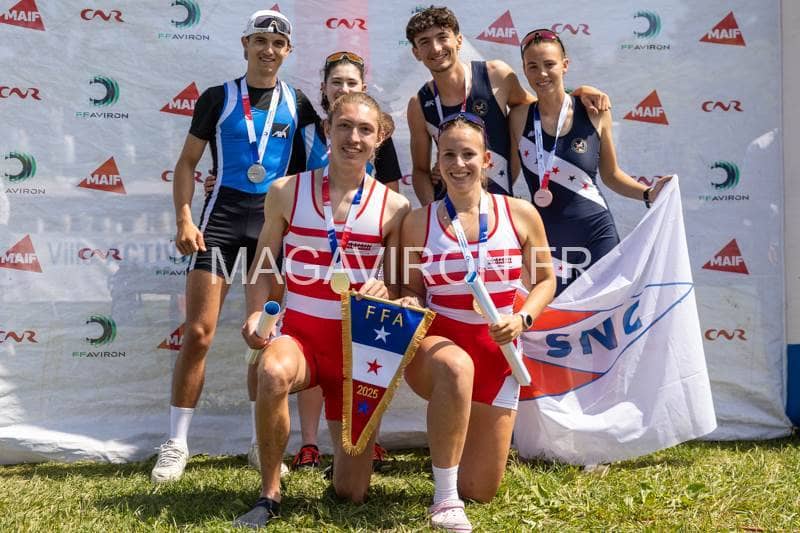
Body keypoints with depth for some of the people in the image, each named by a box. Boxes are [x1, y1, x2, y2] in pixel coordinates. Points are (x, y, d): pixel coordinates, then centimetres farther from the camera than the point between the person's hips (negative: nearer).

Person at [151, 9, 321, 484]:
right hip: (222, 215, -2)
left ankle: (262, 441, 17)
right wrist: (185, 218, -9)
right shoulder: (218, 98, 3)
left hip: (274, 219, 2)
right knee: (198, 332, -7)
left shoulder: (297, 102, 8)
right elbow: (188, 162, 3)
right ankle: (177, 444, 3)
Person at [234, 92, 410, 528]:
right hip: (299, 334, 0)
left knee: (351, 494, 3)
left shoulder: (394, 207, -3)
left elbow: (404, 287, 3)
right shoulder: (287, 192, -2)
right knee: (274, 374, -41)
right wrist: (256, 314, -13)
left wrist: (386, 290, -19)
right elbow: (262, 266, 4)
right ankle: (270, 495, -15)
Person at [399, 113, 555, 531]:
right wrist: (411, 305, -17)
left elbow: (545, 280, 6)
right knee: (457, 366, -43)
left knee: (481, 491, 6)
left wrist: (522, 319, -12)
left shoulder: (520, 214, -4)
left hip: (496, 351, 2)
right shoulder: (418, 222, -4)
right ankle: (444, 498, -26)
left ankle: (457, 428, 43)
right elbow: (411, 290, 7)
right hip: (435, 344, -2)